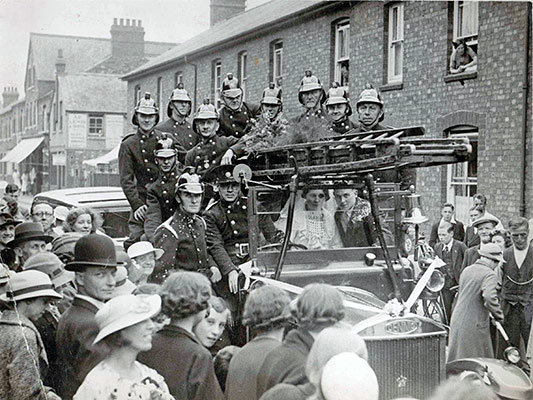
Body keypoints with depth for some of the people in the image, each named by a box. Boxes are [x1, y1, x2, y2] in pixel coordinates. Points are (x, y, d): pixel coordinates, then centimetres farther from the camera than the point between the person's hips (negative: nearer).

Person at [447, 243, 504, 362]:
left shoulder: (466, 270, 10)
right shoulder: (489, 274, -13)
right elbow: (489, 297, -29)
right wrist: (498, 316, -13)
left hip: (457, 320, 7)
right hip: (474, 324, -7)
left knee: (456, 360, 17)